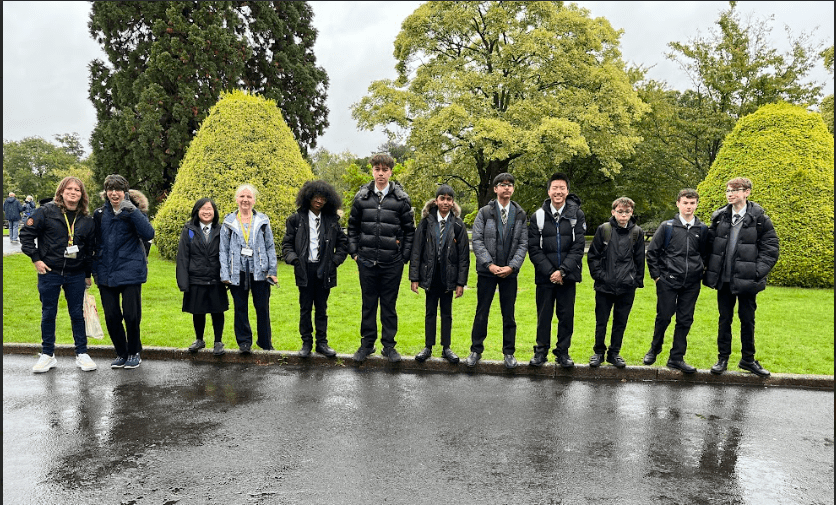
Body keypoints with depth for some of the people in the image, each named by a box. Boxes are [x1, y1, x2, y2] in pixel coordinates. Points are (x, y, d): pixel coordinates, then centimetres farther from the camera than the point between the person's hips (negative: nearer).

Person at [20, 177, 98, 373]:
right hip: (49, 273, -2)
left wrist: (88, 274, 13)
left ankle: (82, 354, 17)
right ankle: (47, 355, 20)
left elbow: (90, 249, 11)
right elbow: (26, 233, -2)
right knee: (48, 314, 7)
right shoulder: (47, 212, -4)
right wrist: (36, 259, -8)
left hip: (76, 275, 2)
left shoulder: (86, 220, 5)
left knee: (77, 314, 7)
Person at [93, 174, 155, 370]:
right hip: (106, 273, 4)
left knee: (131, 315, -2)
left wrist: (132, 211, -26)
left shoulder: (134, 212, -2)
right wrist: (95, 269, 13)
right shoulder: (100, 214, 9)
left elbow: (148, 234, -20)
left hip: (130, 272, -4)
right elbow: (97, 244, 18)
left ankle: (134, 353, 18)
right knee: (111, 317, 6)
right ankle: (121, 353, 24)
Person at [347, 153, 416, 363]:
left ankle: (389, 345, 20)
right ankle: (367, 344, 24)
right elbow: (352, 227, 12)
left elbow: (409, 230, 4)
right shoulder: (361, 197, 4)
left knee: (389, 305, 8)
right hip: (367, 261, 2)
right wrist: (354, 252, 4)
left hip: (392, 263, -1)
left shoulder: (401, 199, -1)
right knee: (368, 303, 11)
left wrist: (404, 257, -1)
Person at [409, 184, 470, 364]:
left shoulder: (458, 225, -1)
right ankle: (428, 347, 21)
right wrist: (414, 278, -6)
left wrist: (461, 282, -5)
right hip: (430, 275, 0)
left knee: (447, 313, 10)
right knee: (430, 312, 10)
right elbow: (416, 251, -1)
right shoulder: (426, 222, -1)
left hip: (448, 277, 0)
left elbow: (464, 255, -1)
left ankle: (446, 348, 21)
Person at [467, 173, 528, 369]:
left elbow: (523, 244, 1)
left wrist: (512, 266, -11)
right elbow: (477, 240, -5)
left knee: (509, 314, 8)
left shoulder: (520, 215, 5)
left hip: (510, 272, 1)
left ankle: (509, 353, 20)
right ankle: (476, 351, 18)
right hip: (487, 271, -1)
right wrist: (489, 264, -14)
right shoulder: (484, 212, 0)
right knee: (482, 312, 6)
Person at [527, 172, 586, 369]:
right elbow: (534, 249, -2)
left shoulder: (576, 215, 0)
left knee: (567, 315, 6)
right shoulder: (538, 216, 0)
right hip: (545, 276, 0)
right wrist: (550, 271, -11)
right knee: (544, 315, 7)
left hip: (567, 276, 0)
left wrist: (562, 271, -14)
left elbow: (578, 247, -5)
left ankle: (563, 352, 21)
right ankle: (541, 351, 21)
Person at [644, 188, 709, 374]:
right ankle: (654, 349, 25)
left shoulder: (702, 229, 6)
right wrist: (656, 275, -1)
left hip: (691, 284, 3)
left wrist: (700, 272, 7)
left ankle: (676, 358, 15)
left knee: (685, 320, 5)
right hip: (668, 281, -3)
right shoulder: (667, 226, -2)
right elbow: (652, 251, 2)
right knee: (663, 317, 3)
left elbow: (705, 254, 18)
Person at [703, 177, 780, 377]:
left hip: (746, 280, -2)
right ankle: (723, 358, 23)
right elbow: (710, 243, 10)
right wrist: (712, 269, 1)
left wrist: (757, 272, -14)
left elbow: (770, 249, -5)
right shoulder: (720, 216, 3)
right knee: (725, 318, 12)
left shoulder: (759, 219, -6)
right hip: (724, 278, 2)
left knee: (747, 319, 10)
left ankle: (748, 359, 26)